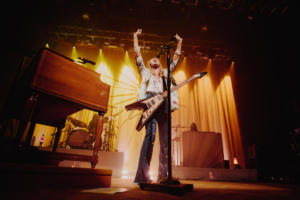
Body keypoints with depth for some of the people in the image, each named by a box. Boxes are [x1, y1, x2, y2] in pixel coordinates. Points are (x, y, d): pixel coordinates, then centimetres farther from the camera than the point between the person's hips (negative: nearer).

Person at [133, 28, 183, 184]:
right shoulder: (145, 72, 25)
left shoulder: (166, 73, 32)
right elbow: (137, 54, 23)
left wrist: (179, 42, 40)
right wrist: (136, 36, 28)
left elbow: (176, 58, 35)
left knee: (165, 140, -3)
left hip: (163, 104, 4)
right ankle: (142, 175, -19)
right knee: (150, 134, -21)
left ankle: (163, 175, 3)